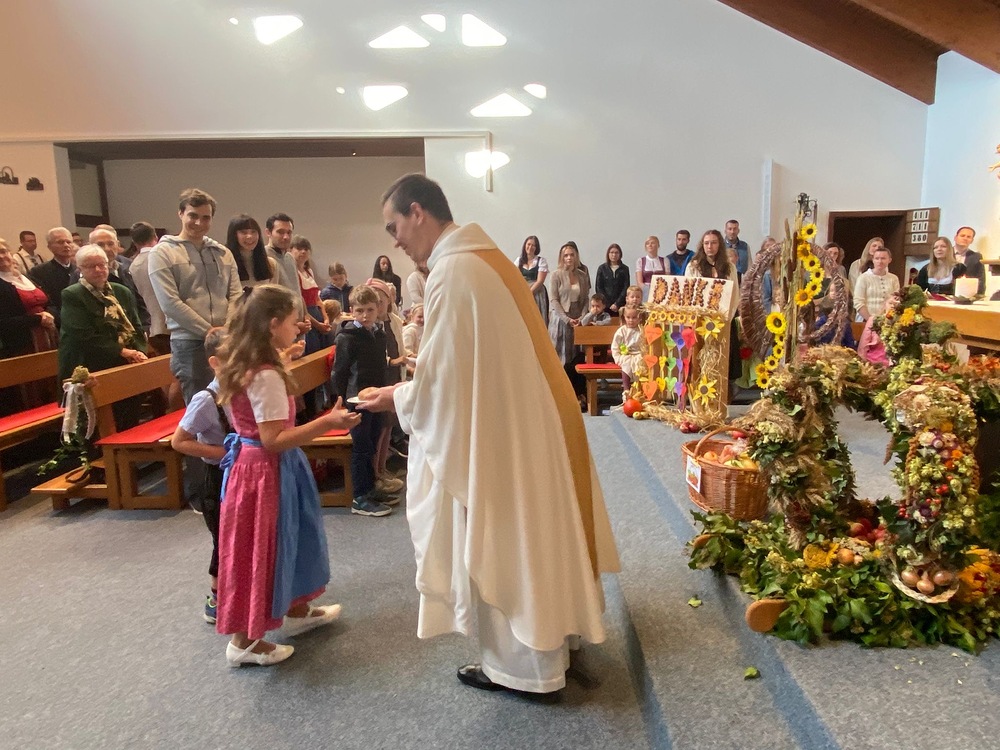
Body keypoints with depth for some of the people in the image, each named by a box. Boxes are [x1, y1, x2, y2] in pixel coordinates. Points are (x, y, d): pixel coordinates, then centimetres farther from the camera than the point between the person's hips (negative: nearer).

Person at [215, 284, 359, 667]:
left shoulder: (244, 366, 5)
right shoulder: (267, 376, -25)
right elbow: (273, 440, -26)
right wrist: (327, 422, -28)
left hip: (252, 463, 10)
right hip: (266, 472, -10)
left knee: (285, 542, 22)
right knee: (261, 550, 4)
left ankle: (295, 610, 40)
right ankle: (244, 640, 20)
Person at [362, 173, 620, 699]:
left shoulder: (452, 272, -20)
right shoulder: (485, 257, 10)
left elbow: (441, 379, -18)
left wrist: (397, 399, 0)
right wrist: (413, 386, 18)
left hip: (495, 435, -9)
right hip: (522, 421, 9)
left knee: (501, 546, 6)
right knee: (524, 538, 21)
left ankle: (522, 665, 24)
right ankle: (543, 644, 39)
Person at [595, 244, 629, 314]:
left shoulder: (624, 269, 7)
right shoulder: (602, 268, 6)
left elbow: (626, 288, 3)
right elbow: (598, 288, 3)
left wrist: (617, 304, -8)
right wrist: (609, 304, -5)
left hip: (620, 306, 0)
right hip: (605, 305, 0)